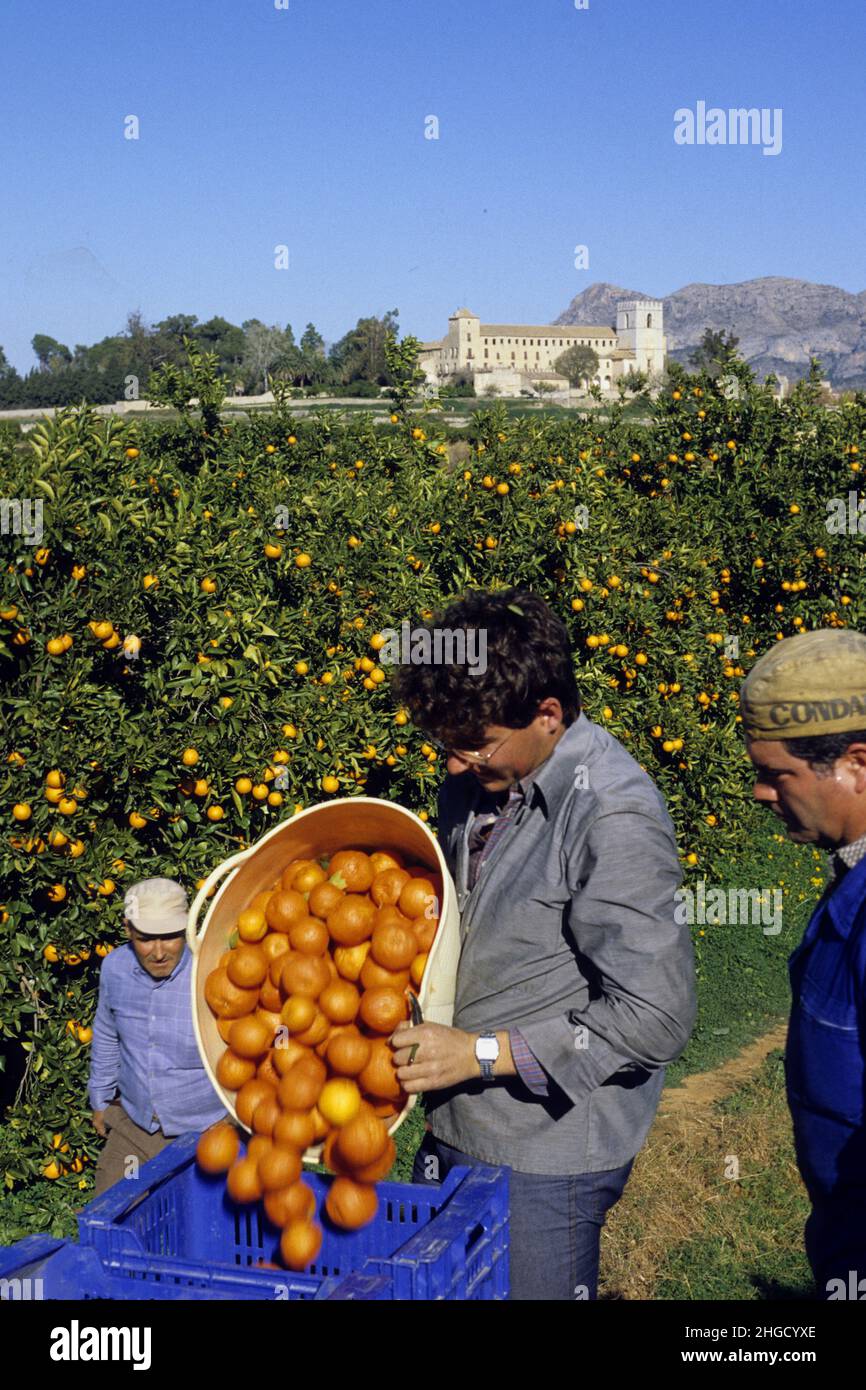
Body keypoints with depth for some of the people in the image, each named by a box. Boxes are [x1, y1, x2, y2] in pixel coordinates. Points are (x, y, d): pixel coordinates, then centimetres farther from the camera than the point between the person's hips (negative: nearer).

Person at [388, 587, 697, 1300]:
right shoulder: (476, 781, 2)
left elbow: (653, 1019, -23)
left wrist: (483, 1053, -20)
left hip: (546, 1161, -7)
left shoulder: (616, 819, -22)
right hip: (453, 1133, 8)